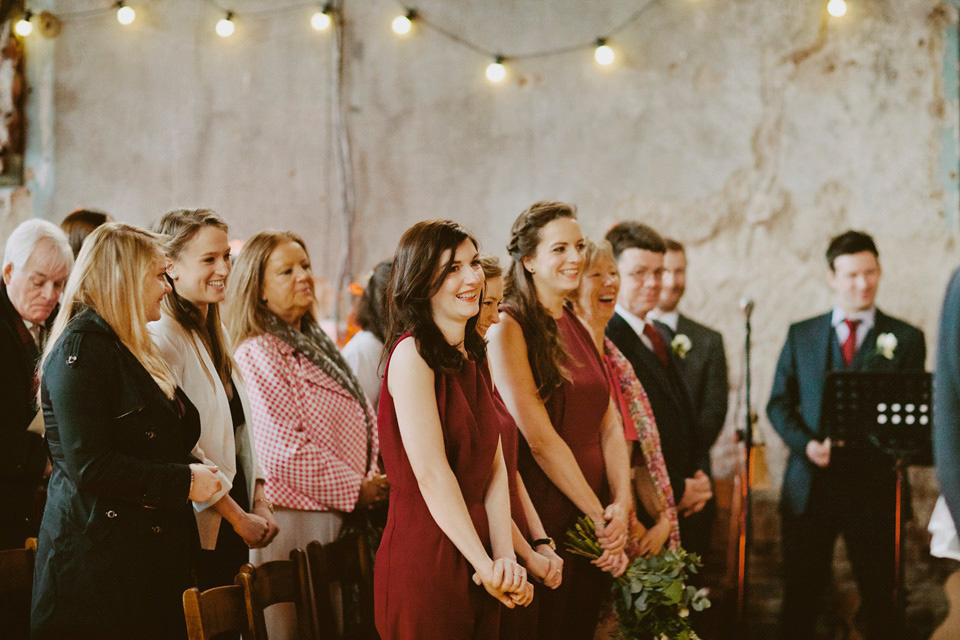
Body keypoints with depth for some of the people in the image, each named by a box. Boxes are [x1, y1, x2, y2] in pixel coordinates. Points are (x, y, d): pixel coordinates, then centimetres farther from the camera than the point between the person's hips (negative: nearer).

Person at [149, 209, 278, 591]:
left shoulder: (215, 337, 15)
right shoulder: (161, 339, -14)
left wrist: (259, 503, 6)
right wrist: (237, 516, -14)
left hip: (233, 530, 8)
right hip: (195, 533, -8)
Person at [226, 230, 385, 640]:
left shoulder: (315, 344, 17)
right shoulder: (258, 352, -11)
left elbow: (365, 421, 19)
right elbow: (283, 449, -19)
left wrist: (375, 477, 1)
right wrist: (354, 488, -13)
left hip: (343, 514, 9)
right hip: (298, 518, -8)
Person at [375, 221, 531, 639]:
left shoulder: (473, 357, 14)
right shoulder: (412, 353, -11)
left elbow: (494, 467, 7)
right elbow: (431, 474, -16)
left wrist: (504, 557, -5)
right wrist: (487, 564, -14)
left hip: (475, 562, 8)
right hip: (424, 562, -8)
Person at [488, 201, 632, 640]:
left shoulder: (582, 328, 12)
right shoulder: (508, 328, -10)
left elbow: (609, 423, 6)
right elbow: (539, 439, -15)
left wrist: (621, 504, -9)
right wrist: (599, 515, -13)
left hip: (594, 519, 7)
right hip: (544, 518, -7)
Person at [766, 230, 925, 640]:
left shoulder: (905, 339, 3)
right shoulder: (801, 335, 10)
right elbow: (779, 403, 9)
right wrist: (807, 444, -11)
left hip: (874, 487, -1)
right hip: (809, 487, 2)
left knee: (879, 599, 4)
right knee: (799, 598, 6)